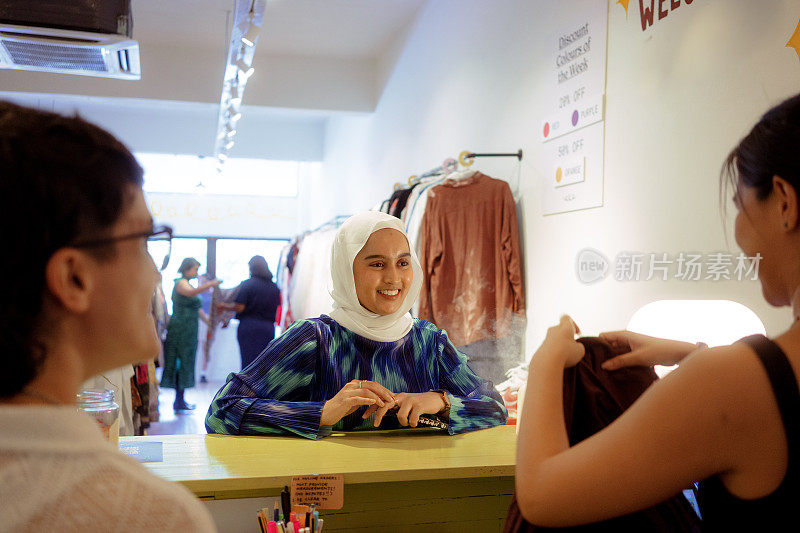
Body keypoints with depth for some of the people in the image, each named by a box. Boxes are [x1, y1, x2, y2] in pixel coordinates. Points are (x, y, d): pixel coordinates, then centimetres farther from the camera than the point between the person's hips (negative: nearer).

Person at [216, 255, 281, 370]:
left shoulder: (247, 284, -7)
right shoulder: (274, 287, 6)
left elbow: (239, 307, -11)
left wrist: (224, 306, 5)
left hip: (248, 327, -4)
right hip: (268, 328, 4)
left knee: (248, 361, -1)